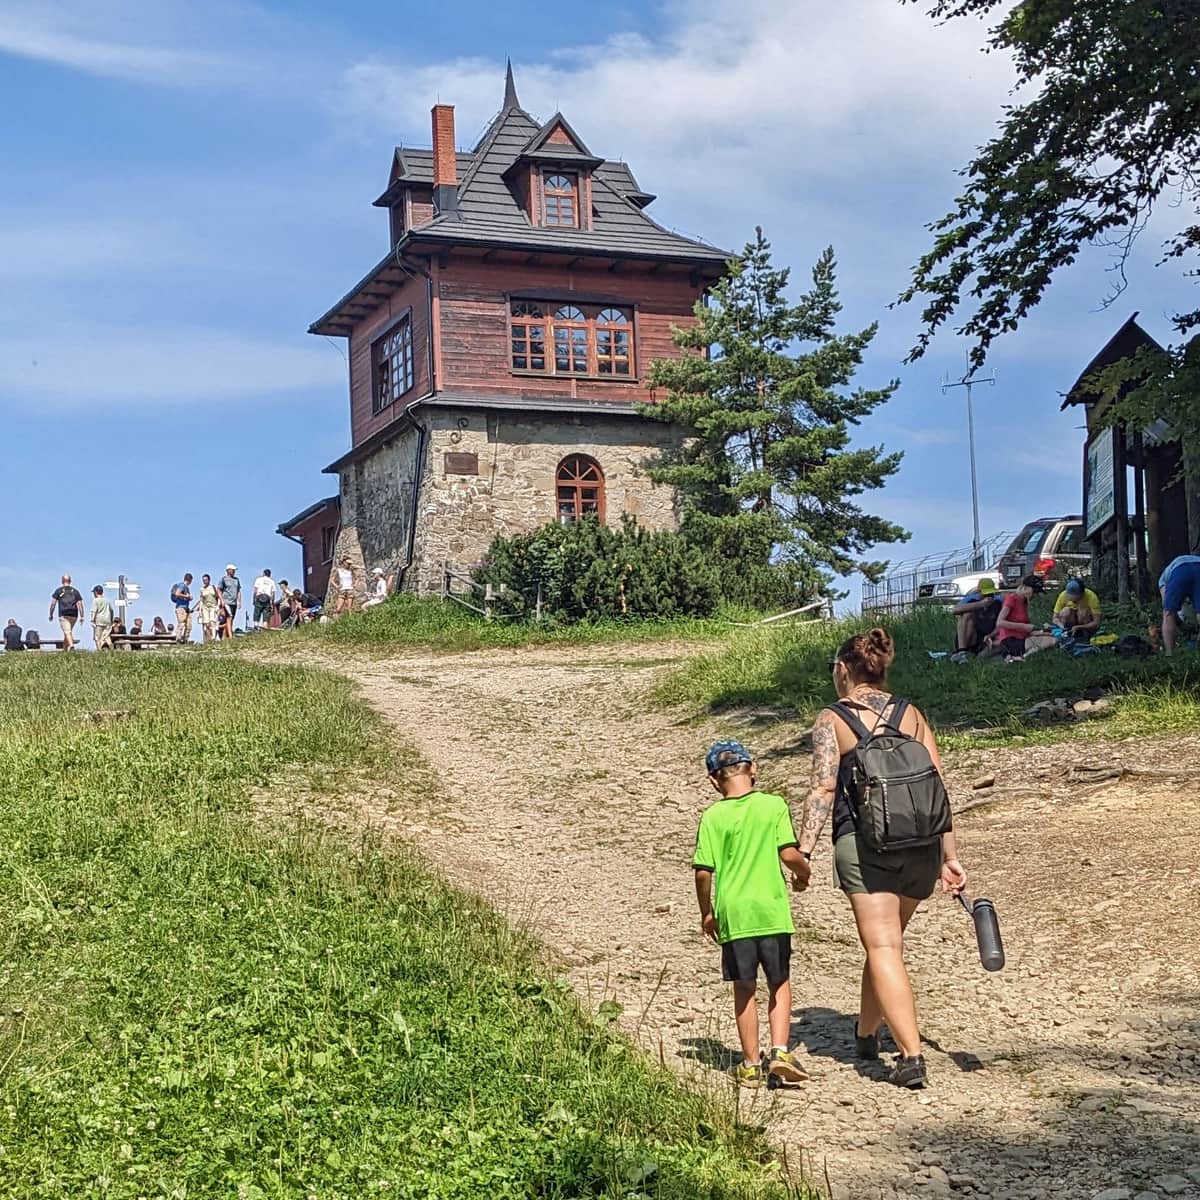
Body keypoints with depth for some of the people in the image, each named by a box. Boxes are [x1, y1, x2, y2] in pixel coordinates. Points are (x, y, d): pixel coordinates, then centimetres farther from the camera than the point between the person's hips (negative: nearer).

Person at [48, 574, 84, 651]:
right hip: (74, 615, 4)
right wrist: (82, 616, 4)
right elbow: (80, 604, 6)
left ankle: (71, 646, -34)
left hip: (63, 615, -4)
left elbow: (53, 603, 0)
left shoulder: (58, 591, 6)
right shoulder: (75, 591, 13)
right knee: (68, 632, 19)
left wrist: (51, 615, 8)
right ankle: (65, 649, 23)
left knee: (67, 632, -13)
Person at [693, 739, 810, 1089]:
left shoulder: (713, 816, -3)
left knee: (744, 989, 12)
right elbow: (788, 855, -10)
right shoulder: (774, 805, -4)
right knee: (779, 983, 15)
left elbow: (703, 872, -5)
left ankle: (751, 1065, 17)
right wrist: (804, 870, 12)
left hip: (732, 913, 1)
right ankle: (780, 1051, 0)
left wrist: (706, 913, 9)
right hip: (771, 910, 0)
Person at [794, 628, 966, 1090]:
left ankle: (911, 1055, -14)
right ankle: (866, 1033, 38)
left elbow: (823, 789, -10)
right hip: (921, 845, 5)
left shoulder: (831, 720, 0)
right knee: (886, 940, 21)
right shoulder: (911, 714, 11)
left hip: (864, 844, -5)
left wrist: (803, 851, -11)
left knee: (883, 949, -4)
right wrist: (949, 857, 10)